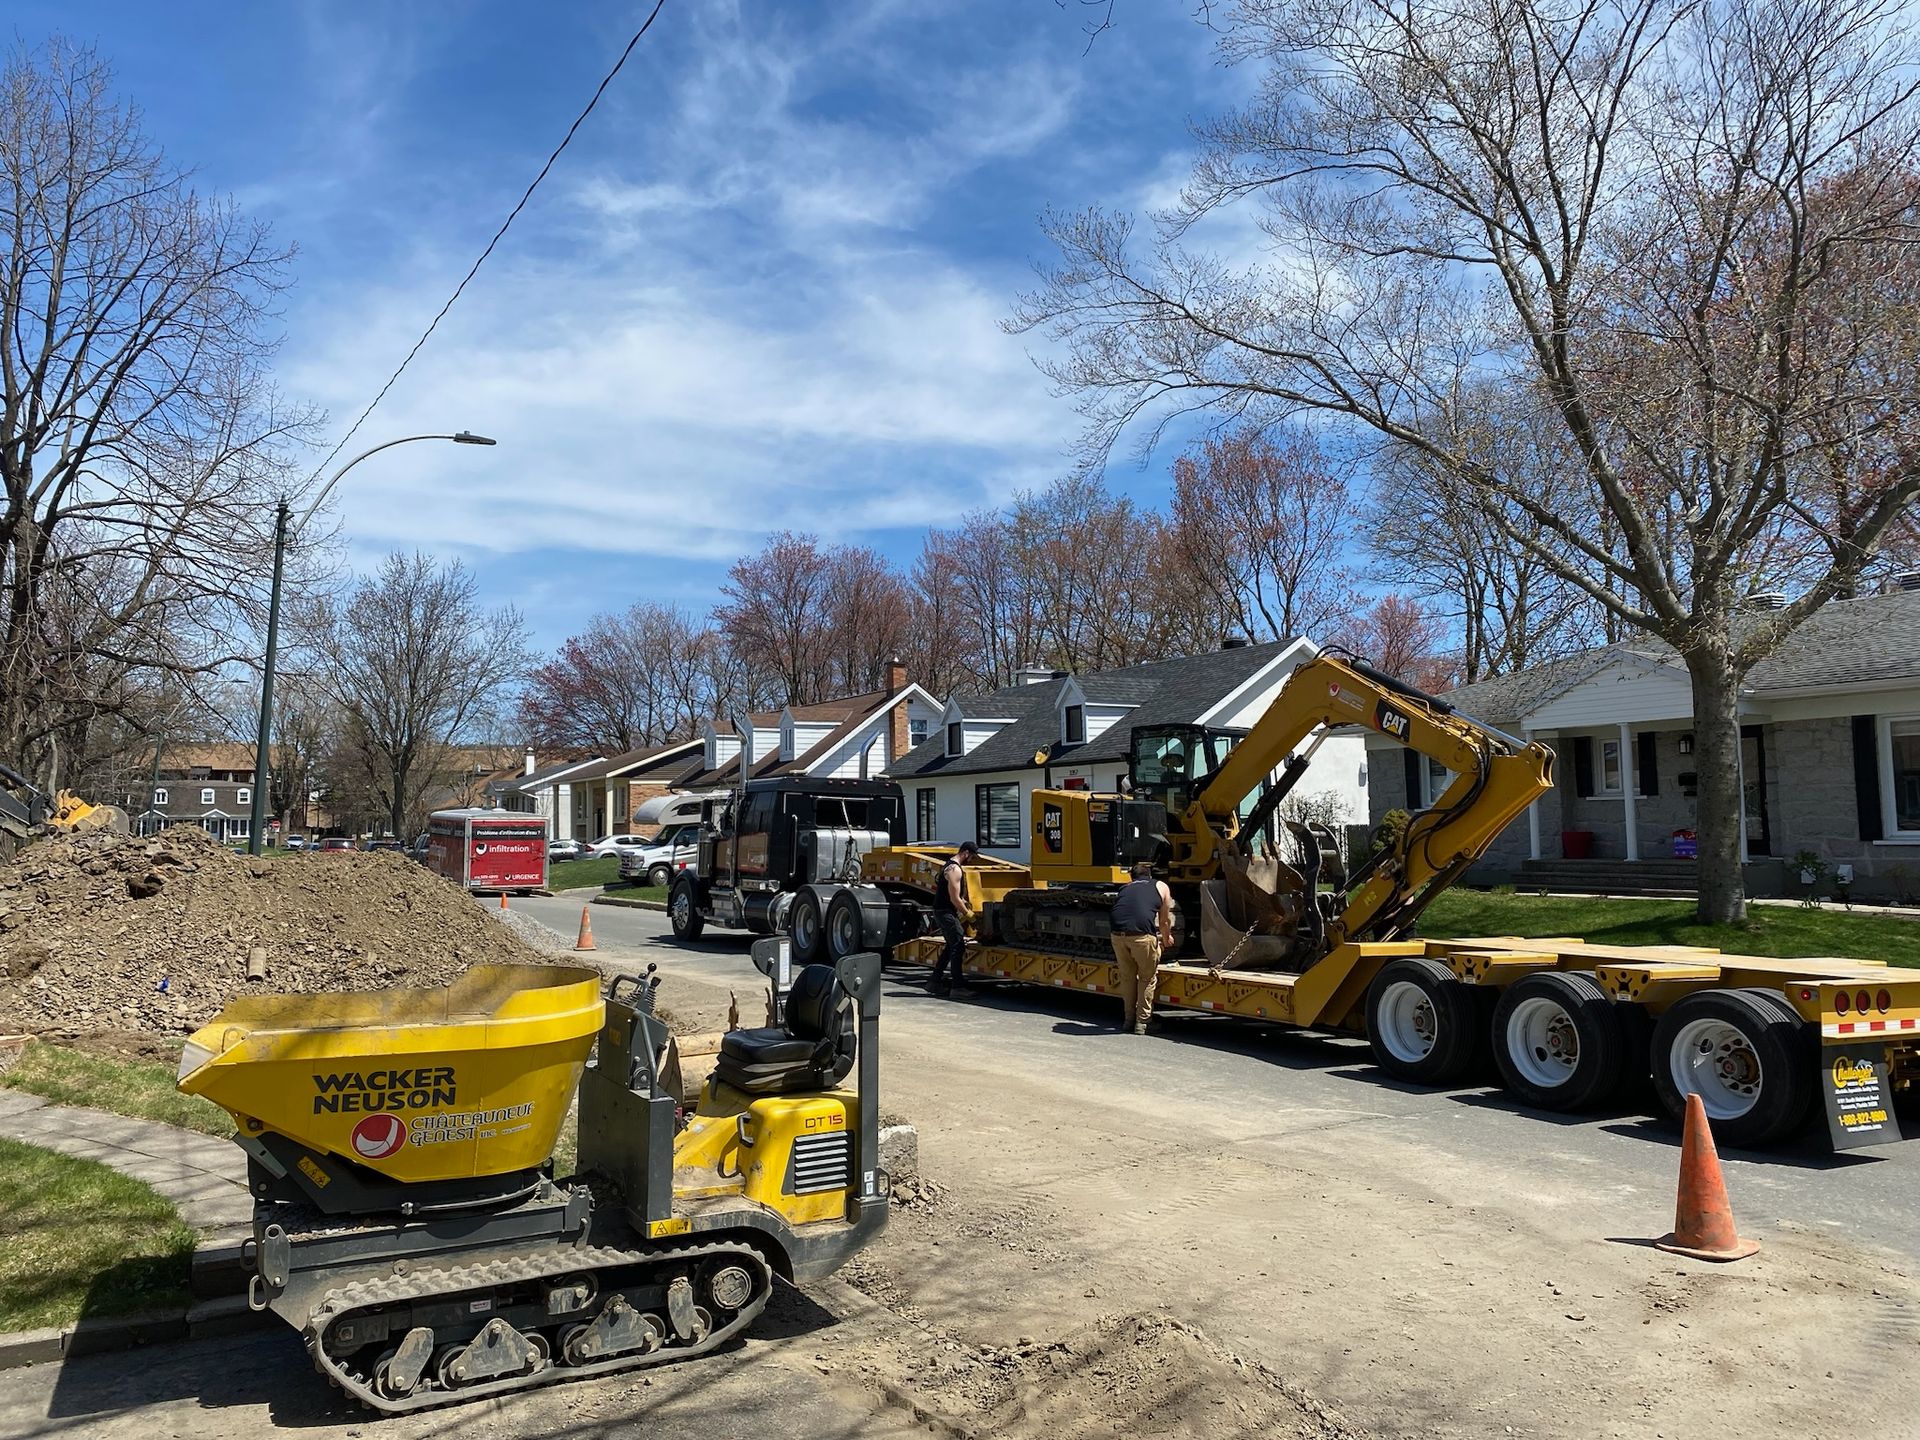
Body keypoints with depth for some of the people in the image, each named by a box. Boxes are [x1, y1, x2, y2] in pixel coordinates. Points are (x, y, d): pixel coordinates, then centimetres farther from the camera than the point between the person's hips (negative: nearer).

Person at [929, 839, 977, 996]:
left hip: (944, 912, 11)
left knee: (951, 946, 15)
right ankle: (957, 985, -9)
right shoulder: (954, 870, -19)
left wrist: (964, 902, 14)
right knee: (958, 946, -10)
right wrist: (968, 914, -10)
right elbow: (955, 899, -20)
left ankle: (935, 982, 19)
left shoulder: (951, 865, 15)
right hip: (946, 913, -11)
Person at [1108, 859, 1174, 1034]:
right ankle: (1141, 1022, 15)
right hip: (1142, 935, -3)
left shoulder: (1124, 888, 30)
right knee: (1148, 978, 15)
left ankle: (1129, 1019, 29)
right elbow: (1164, 921, 26)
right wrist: (1166, 940, 46)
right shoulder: (1160, 887, 22)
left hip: (1118, 935, 3)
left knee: (1127, 977, 22)